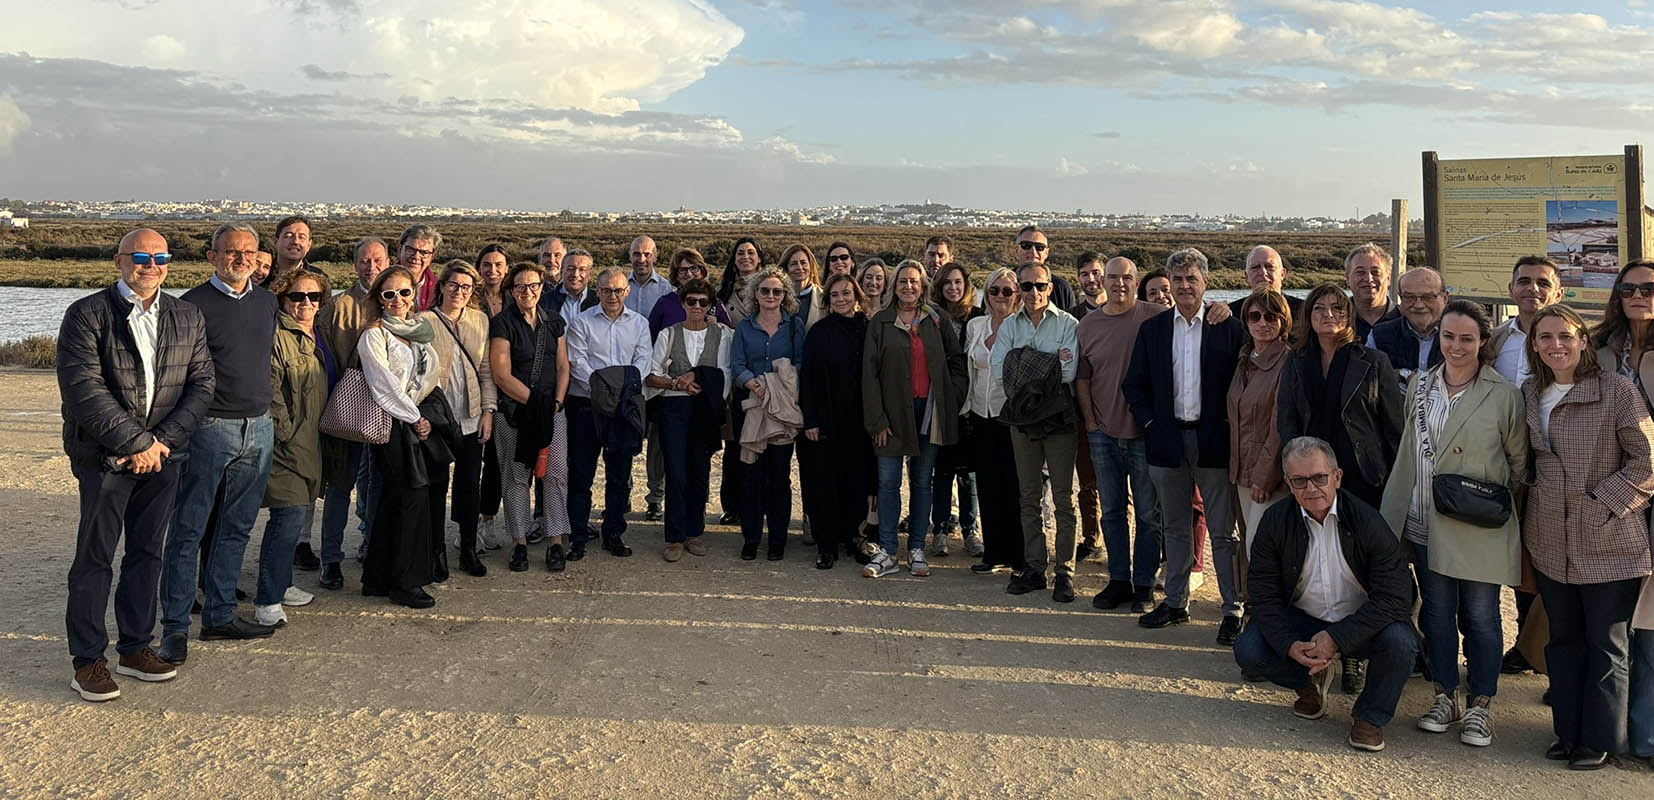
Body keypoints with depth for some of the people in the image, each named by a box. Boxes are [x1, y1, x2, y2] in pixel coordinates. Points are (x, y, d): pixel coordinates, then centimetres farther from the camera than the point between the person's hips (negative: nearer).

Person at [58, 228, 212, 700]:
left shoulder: (187, 318, 8)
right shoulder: (87, 316, -7)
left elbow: (202, 383, 3)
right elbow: (83, 390, -15)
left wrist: (164, 439, -9)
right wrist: (136, 443, -15)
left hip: (161, 454, 4)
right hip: (104, 457, -4)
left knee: (147, 554, 12)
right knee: (95, 557, 1)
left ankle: (135, 648, 24)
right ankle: (88, 660, 11)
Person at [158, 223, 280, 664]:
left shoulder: (266, 301, 12)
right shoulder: (195, 304, -6)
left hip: (259, 428, 6)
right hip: (209, 429, -6)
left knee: (237, 528, 11)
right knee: (188, 529, -1)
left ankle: (219, 615, 21)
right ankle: (175, 627, 5)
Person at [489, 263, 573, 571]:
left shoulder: (554, 321, 10)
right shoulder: (502, 323, -5)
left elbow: (563, 366, 10)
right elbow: (501, 374, -9)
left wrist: (556, 401, -5)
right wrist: (534, 400, -13)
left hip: (553, 409, 3)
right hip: (513, 411, -3)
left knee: (556, 473, -2)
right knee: (516, 476, 3)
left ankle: (556, 542, 4)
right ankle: (519, 543, 11)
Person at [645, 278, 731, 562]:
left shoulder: (721, 335, 9)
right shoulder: (668, 335, 9)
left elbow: (723, 375, 1)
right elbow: (650, 376, 5)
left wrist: (695, 375, -10)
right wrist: (677, 383, -9)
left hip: (705, 410, 1)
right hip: (673, 407, -1)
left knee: (700, 472, 5)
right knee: (676, 473, -7)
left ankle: (695, 532, 16)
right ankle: (675, 538, -2)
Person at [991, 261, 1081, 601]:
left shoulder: (1067, 324, -3)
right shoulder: (1009, 326, 8)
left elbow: (1068, 373, -15)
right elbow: (1000, 373, -5)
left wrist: (1024, 367, -11)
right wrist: (1049, 364, -11)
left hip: (1059, 419, -4)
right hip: (1022, 418, 4)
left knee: (1063, 498, 0)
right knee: (1028, 497, 10)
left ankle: (1064, 572, 6)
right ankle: (1034, 568, 20)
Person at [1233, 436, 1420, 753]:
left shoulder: (1367, 521, -18)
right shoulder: (1275, 522, -9)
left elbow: (1394, 596, -22)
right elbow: (1263, 594, -8)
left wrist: (1337, 639, -29)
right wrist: (1290, 645, -25)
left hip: (1361, 624, -2)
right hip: (1303, 621, 2)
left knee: (1400, 642, -33)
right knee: (1248, 652, -20)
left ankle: (1371, 715, -2)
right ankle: (1311, 680, 14)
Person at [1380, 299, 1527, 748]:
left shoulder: (1504, 396, -6)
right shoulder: (1419, 386, 6)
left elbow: (1520, 462, 2)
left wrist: (1495, 500, -2)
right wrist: (1402, 505, 13)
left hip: (1479, 527, -4)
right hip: (1426, 523, 4)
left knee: (1480, 616, 4)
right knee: (1436, 611, 11)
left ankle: (1481, 706, 17)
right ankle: (1446, 697, 24)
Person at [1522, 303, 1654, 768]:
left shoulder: (1617, 390, -9)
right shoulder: (1530, 394, 8)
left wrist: (1604, 501, -14)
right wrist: (1533, 511, 11)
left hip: (1607, 542, -5)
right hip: (1551, 542, 5)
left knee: (1607, 644, 6)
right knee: (1563, 639, 13)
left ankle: (1599, 740, 18)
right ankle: (1568, 733, 24)